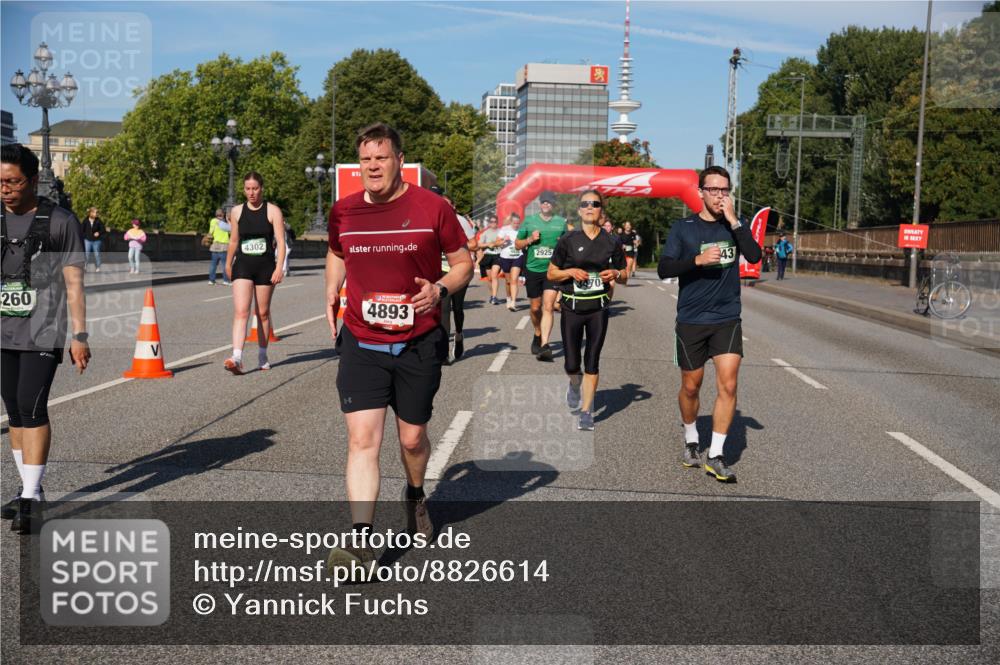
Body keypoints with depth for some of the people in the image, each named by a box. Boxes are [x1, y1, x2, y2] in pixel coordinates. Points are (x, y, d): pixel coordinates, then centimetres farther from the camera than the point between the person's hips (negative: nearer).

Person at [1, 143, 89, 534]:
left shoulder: (61, 223, -3)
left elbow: (73, 283, -3)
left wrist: (79, 336, -7)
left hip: (43, 333, -5)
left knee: (32, 408, -12)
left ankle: (31, 498, -7)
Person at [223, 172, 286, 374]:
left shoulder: (273, 211, -2)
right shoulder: (237, 211, 6)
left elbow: (281, 242, -7)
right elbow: (234, 240, 17)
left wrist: (279, 268, -17)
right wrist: (228, 264, 24)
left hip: (266, 267, -1)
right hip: (243, 266, 1)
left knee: (263, 313, 10)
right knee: (240, 312, -13)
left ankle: (262, 356, 25)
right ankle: (237, 358, -23)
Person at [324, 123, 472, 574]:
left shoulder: (432, 207, -5)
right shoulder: (344, 211, 4)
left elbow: (463, 263, 4)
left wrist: (439, 289, -16)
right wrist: (331, 294, 8)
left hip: (418, 345, -1)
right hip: (360, 344, 1)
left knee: (412, 438, 12)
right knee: (362, 440, -10)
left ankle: (416, 497, 45)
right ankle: (361, 544, -9)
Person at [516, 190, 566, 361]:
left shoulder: (561, 222, 6)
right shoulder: (529, 221, 6)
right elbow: (517, 244, 11)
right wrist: (530, 240, -8)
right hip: (532, 269, 2)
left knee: (548, 307, -14)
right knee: (535, 308, 13)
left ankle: (544, 346, -20)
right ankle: (538, 336, 39)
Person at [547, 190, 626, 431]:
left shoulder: (612, 243, 4)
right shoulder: (568, 241, -1)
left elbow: (624, 277, 12)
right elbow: (551, 274, 4)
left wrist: (615, 273, -10)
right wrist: (570, 272, -14)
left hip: (598, 309, 1)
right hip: (572, 309, -1)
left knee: (592, 361, 1)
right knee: (571, 363, 2)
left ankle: (586, 411, 12)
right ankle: (575, 384, 37)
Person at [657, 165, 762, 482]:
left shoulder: (736, 225, 4)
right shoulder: (683, 227, -1)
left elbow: (754, 256, -12)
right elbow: (664, 268, -8)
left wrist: (733, 221, -18)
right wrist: (698, 260, -21)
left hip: (727, 319, 1)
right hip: (691, 320, -1)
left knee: (728, 385, -9)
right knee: (691, 386, 10)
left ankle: (715, 456, -2)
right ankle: (691, 441, 35)